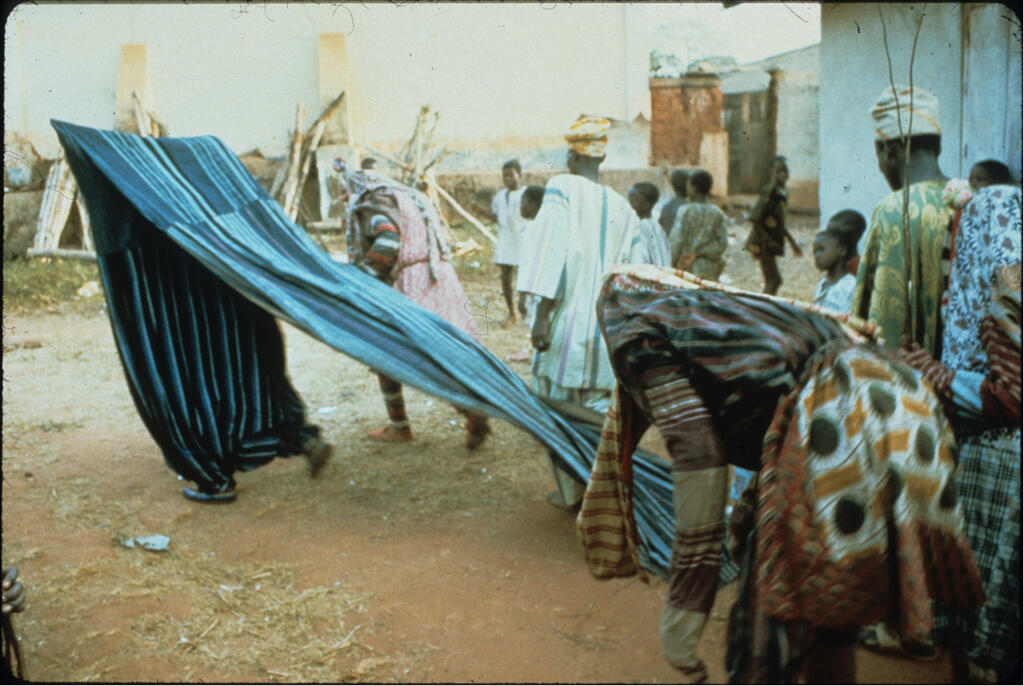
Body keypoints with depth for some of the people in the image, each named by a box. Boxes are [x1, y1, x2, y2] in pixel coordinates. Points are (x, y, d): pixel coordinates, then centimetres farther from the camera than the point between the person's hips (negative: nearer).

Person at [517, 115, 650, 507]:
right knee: (600, 408, 13)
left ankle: (571, 493, 18)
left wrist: (542, 315, -18)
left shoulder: (562, 188, -7)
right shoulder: (620, 207, 8)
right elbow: (637, 271, 10)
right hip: (606, 326, 4)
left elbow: (551, 251, -16)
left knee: (559, 405, 10)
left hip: (567, 320, -4)